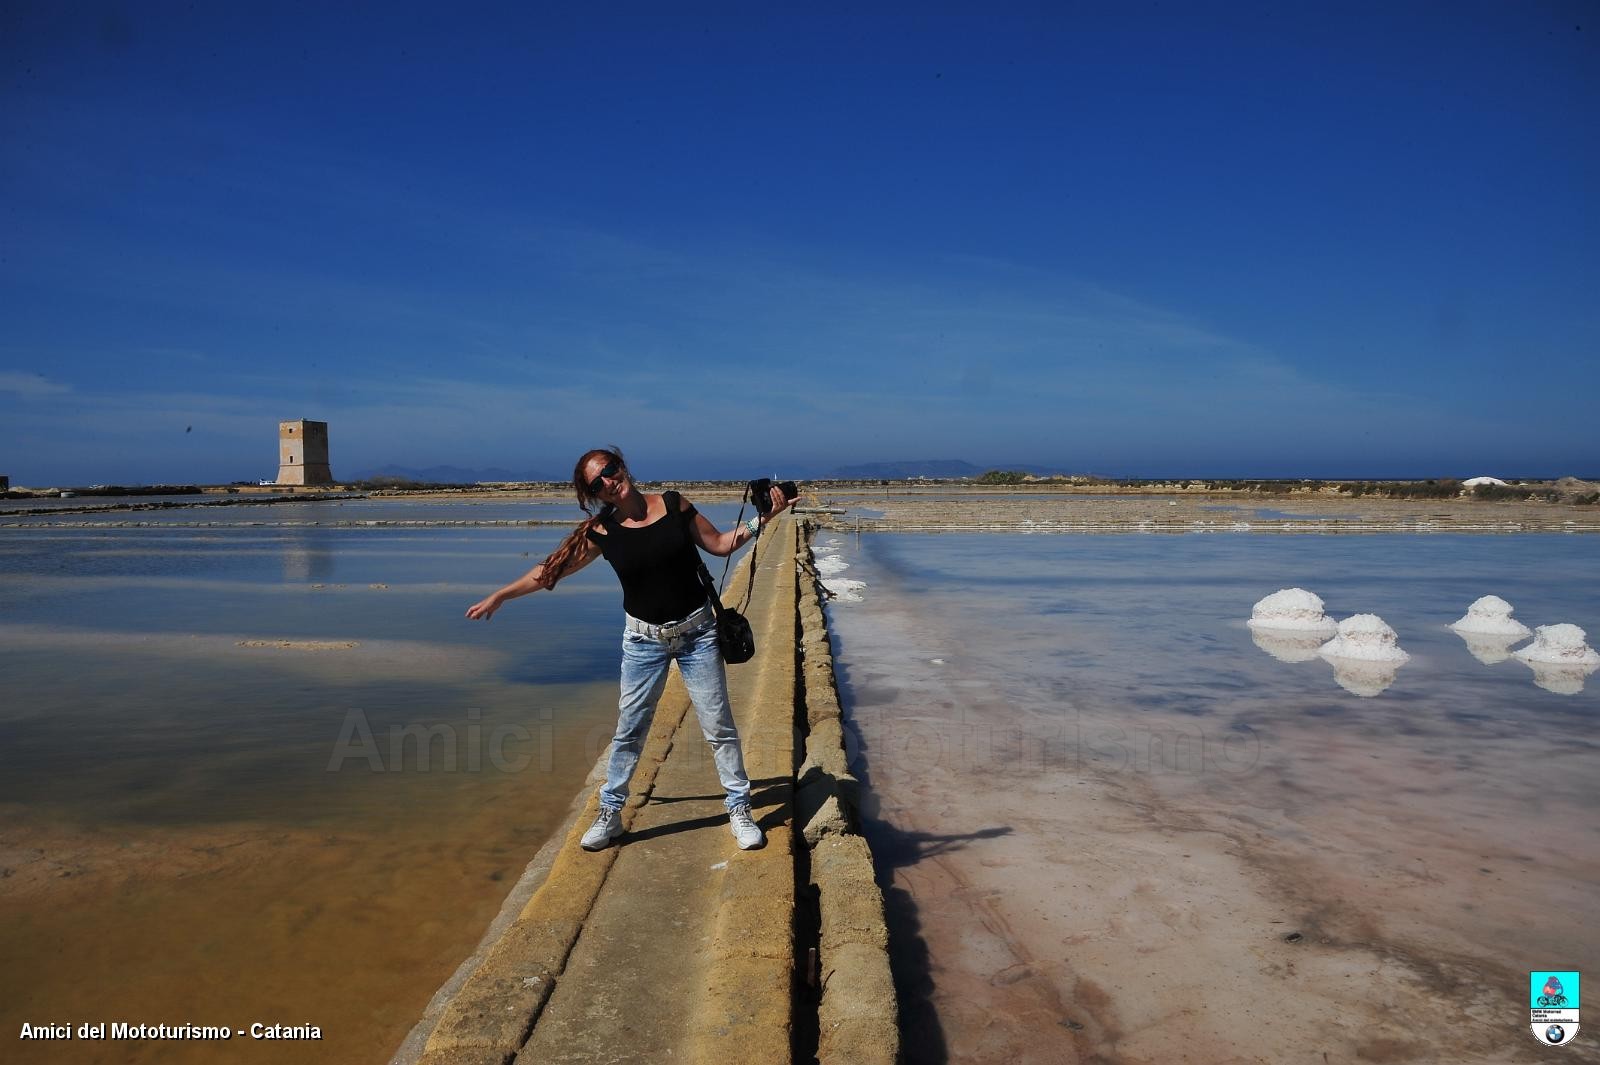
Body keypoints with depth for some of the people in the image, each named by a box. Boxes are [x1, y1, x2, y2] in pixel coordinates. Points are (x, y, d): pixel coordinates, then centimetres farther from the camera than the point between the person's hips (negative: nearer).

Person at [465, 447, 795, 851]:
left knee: (719, 725, 3)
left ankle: (739, 809, 17)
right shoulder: (602, 530, -5)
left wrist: (764, 518, -8)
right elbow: (552, 568, 3)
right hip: (644, 639, 1)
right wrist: (499, 596, 6)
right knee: (629, 730, 7)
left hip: (696, 631, 0)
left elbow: (719, 543, 2)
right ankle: (610, 813, 24)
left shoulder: (674, 504, -5)